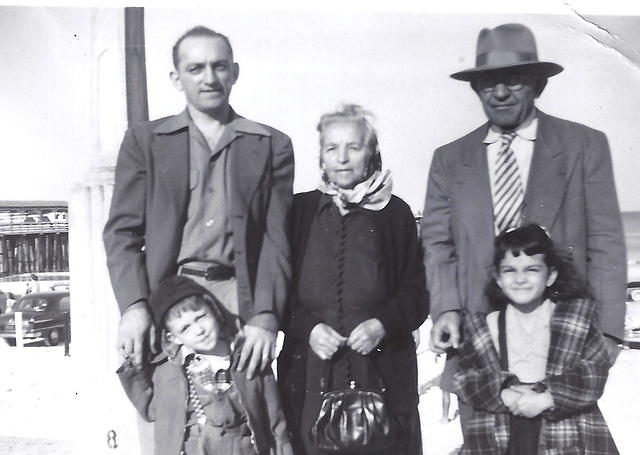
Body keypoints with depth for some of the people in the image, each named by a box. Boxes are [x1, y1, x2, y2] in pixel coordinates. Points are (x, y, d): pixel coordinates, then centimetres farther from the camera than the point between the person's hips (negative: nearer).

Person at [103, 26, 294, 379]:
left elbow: (276, 239, 3)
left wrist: (265, 317, -9)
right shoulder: (144, 141, 10)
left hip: (241, 301, 0)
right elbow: (122, 231, 6)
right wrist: (134, 306, -9)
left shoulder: (272, 146, 9)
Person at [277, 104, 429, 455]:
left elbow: (416, 292, 6)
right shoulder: (300, 210, 8)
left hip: (381, 370, 0)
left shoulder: (395, 213, 7)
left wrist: (382, 324, -10)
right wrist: (308, 328, -8)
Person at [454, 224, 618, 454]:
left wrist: (546, 398, -14)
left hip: (567, 435, -1)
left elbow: (594, 373, -3)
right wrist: (503, 395, -14)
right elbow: (465, 377, 3)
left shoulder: (577, 316, 3)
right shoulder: (482, 325, 7)